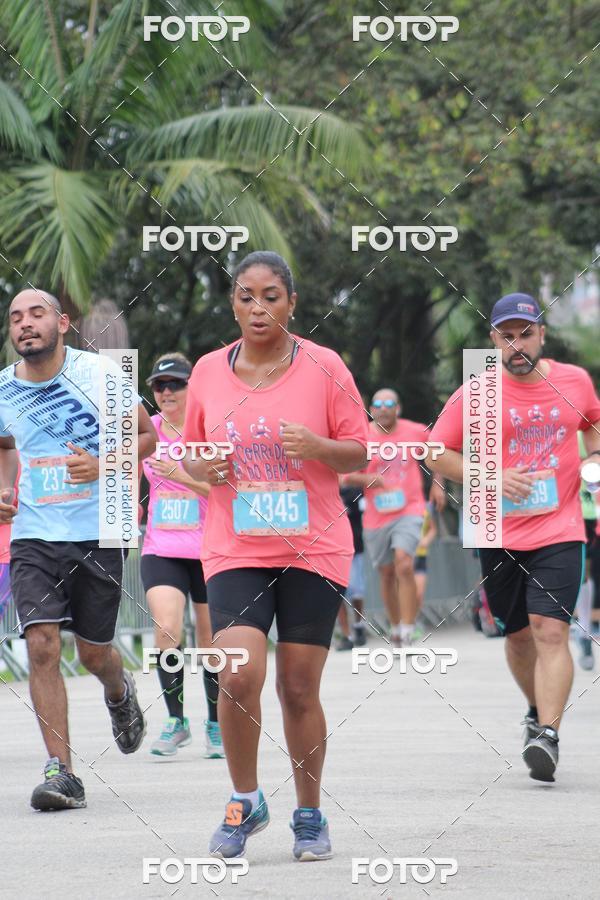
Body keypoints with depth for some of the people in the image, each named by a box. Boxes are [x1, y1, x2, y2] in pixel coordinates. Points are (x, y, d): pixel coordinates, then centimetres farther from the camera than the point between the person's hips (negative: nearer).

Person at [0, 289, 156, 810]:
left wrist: (104, 465, -16)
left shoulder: (98, 375, -8)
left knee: (94, 653, 7)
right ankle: (61, 772, -12)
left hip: (99, 533, -2)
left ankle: (120, 694, 46)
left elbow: (147, 434, 1)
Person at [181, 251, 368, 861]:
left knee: (299, 690, 3)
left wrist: (318, 447, -18)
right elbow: (191, 454, 16)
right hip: (236, 551, 1)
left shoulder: (324, 367, -2)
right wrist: (203, 467, -7)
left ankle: (309, 816, 22)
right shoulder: (208, 372, 5)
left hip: (313, 550, -1)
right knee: (238, 677, -16)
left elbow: (358, 453, 2)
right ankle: (245, 801, 6)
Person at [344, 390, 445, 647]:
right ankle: (395, 627, 31)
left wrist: (437, 484, 11)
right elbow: (347, 475, 0)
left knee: (404, 564, -21)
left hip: (409, 511, -2)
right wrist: (366, 479, -20)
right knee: (387, 573, 11)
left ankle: (407, 634, -19)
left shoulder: (416, 432, 0)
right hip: (376, 517, 2)